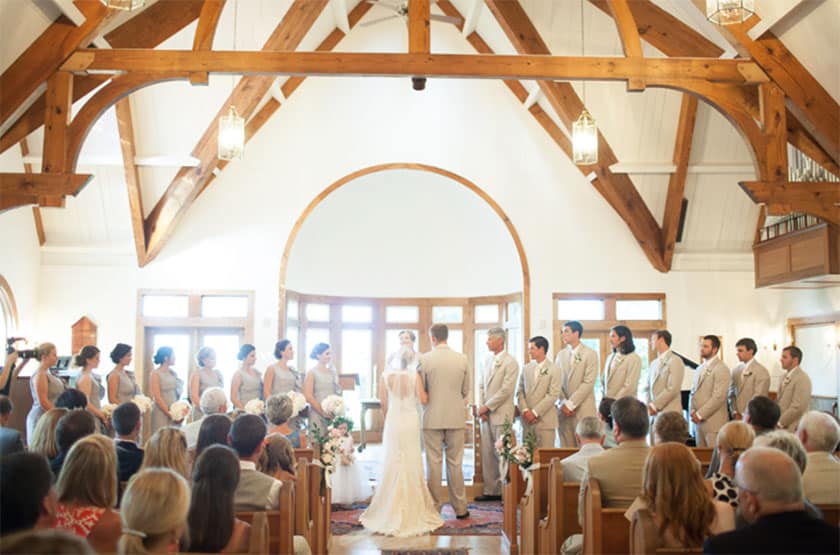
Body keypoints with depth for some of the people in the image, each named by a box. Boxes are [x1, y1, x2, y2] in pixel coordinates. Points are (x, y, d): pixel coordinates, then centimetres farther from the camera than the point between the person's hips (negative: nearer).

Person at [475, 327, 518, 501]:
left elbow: (506, 390, -14)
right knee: (487, 454, 8)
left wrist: (487, 406, -11)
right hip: (486, 414, 7)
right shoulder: (488, 360, 14)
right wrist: (481, 407, 2)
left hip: (501, 414, -7)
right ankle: (491, 490, 15)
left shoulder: (510, 362, -8)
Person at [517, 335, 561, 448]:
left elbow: (553, 395, -9)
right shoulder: (526, 369, 12)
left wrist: (535, 412, -13)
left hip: (545, 420, -4)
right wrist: (525, 410, -6)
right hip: (527, 420, 4)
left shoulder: (554, 370, -2)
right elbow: (519, 392, 9)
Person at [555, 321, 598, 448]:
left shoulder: (590, 354, -2)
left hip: (583, 409, -4)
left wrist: (571, 404, -11)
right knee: (566, 447, 2)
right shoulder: (561, 354, 13)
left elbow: (588, 383, -9)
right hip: (564, 409, 4)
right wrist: (564, 403, -4)